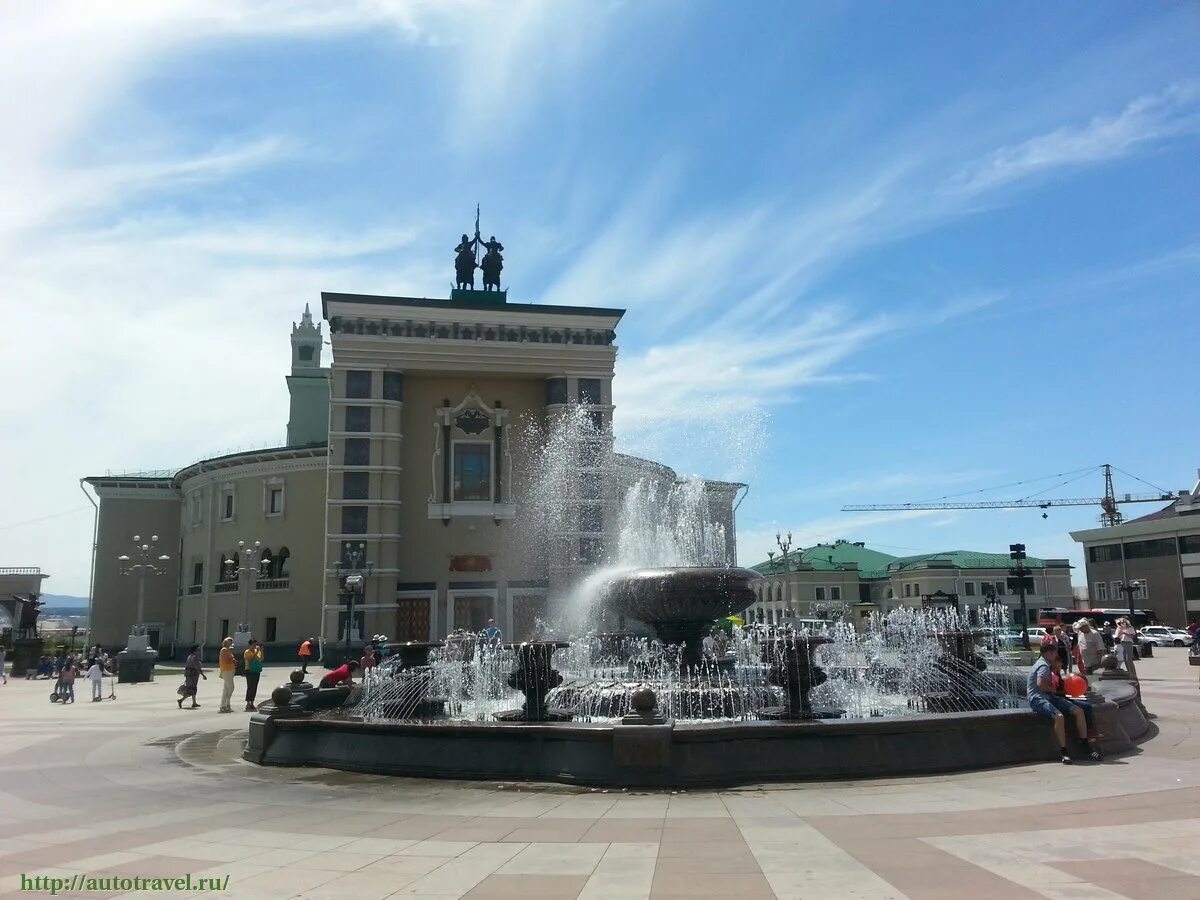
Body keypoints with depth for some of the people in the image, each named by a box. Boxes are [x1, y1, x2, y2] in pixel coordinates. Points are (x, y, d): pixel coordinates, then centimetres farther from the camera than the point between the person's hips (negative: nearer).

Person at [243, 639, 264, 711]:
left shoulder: (257, 651, 11)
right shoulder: (247, 652, -8)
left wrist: (261, 651, -3)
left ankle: (252, 703, 15)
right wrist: (257, 652, -20)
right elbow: (251, 659, -21)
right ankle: (248, 704, -6)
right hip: (250, 671, -7)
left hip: (257, 671, 7)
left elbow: (261, 659, 5)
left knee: (255, 687, 8)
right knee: (250, 687, -8)